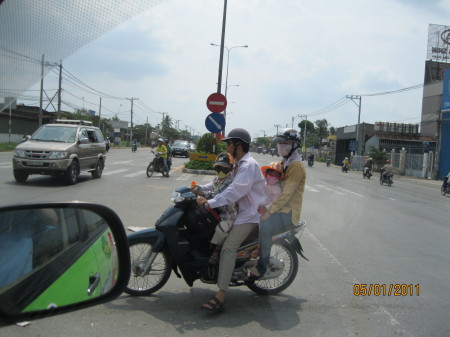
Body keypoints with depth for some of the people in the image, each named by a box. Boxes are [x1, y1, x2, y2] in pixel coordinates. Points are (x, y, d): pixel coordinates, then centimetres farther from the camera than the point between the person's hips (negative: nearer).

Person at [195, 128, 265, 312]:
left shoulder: (248, 165, -18)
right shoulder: (239, 164, 17)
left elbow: (235, 191, -29)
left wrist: (210, 203, -32)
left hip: (250, 214, -11)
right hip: (242, 210, 11)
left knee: (228, 248, -22)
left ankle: (220, 297, -26)